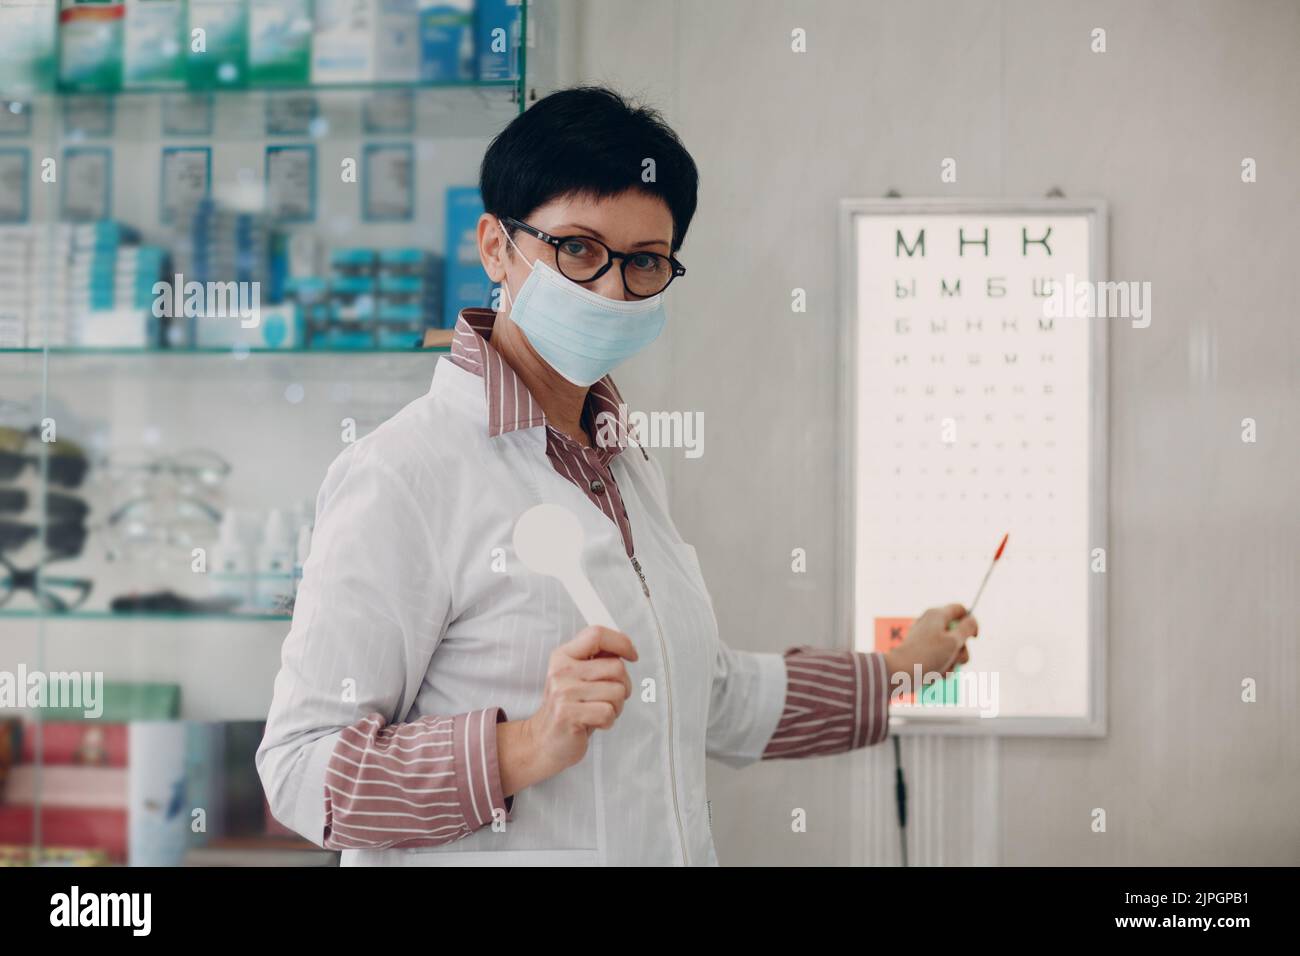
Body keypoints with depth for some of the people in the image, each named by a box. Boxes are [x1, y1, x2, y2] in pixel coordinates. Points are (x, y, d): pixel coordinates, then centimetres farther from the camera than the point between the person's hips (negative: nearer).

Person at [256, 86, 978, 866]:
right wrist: (524, 750, -32)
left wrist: (898, 672, 29)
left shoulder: (630, 471, 10)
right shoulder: (402, 477, -17)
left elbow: (711, 699, 20)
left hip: (674, 846, 8)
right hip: (489, 856, -7)